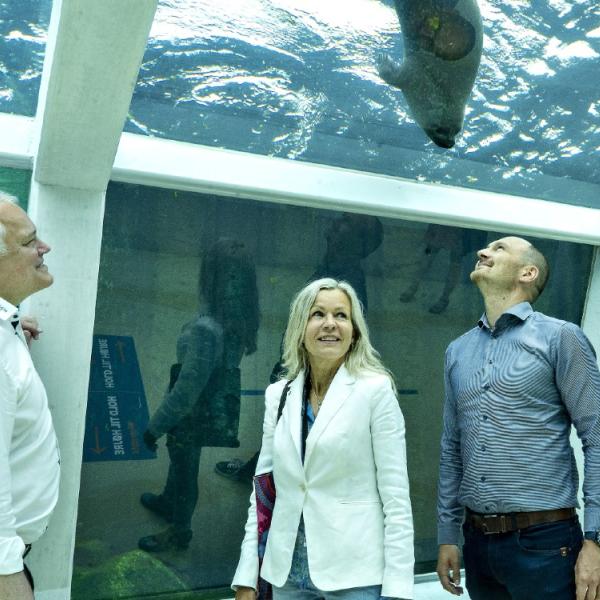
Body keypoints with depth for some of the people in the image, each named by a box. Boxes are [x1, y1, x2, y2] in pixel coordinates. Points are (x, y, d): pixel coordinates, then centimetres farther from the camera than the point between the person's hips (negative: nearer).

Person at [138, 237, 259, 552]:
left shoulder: (207, 329, -36)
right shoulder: (240, 319, -11)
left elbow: (187, 389, -30)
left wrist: (155, 426, -18)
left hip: (195, 414, -7)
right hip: (218, 405, 7)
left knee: (184, 467, 17)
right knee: (180, 458, 31)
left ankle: (179, 532, 41)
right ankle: (167, 502, 57)